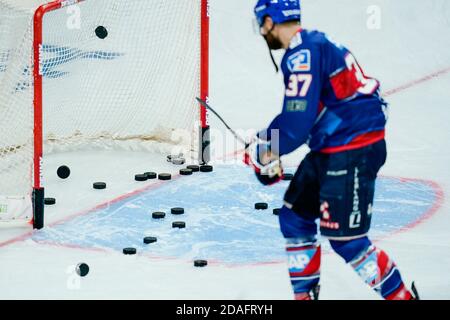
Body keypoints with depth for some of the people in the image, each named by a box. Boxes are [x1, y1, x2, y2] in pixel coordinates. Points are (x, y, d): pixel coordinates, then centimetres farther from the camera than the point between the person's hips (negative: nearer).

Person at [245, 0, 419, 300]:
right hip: (330, 150, 11)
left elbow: (297, 125, -22)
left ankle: (402, 295, 3)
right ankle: (305, 294, 25)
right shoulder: (314, 45, 13)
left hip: (354, 150, -11)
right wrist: (264, 139, 23)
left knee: (345, 238, -7)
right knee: (295, 218, 15)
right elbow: (298, 111, 25)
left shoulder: (302, 55, -19)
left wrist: (264, 152, -7)